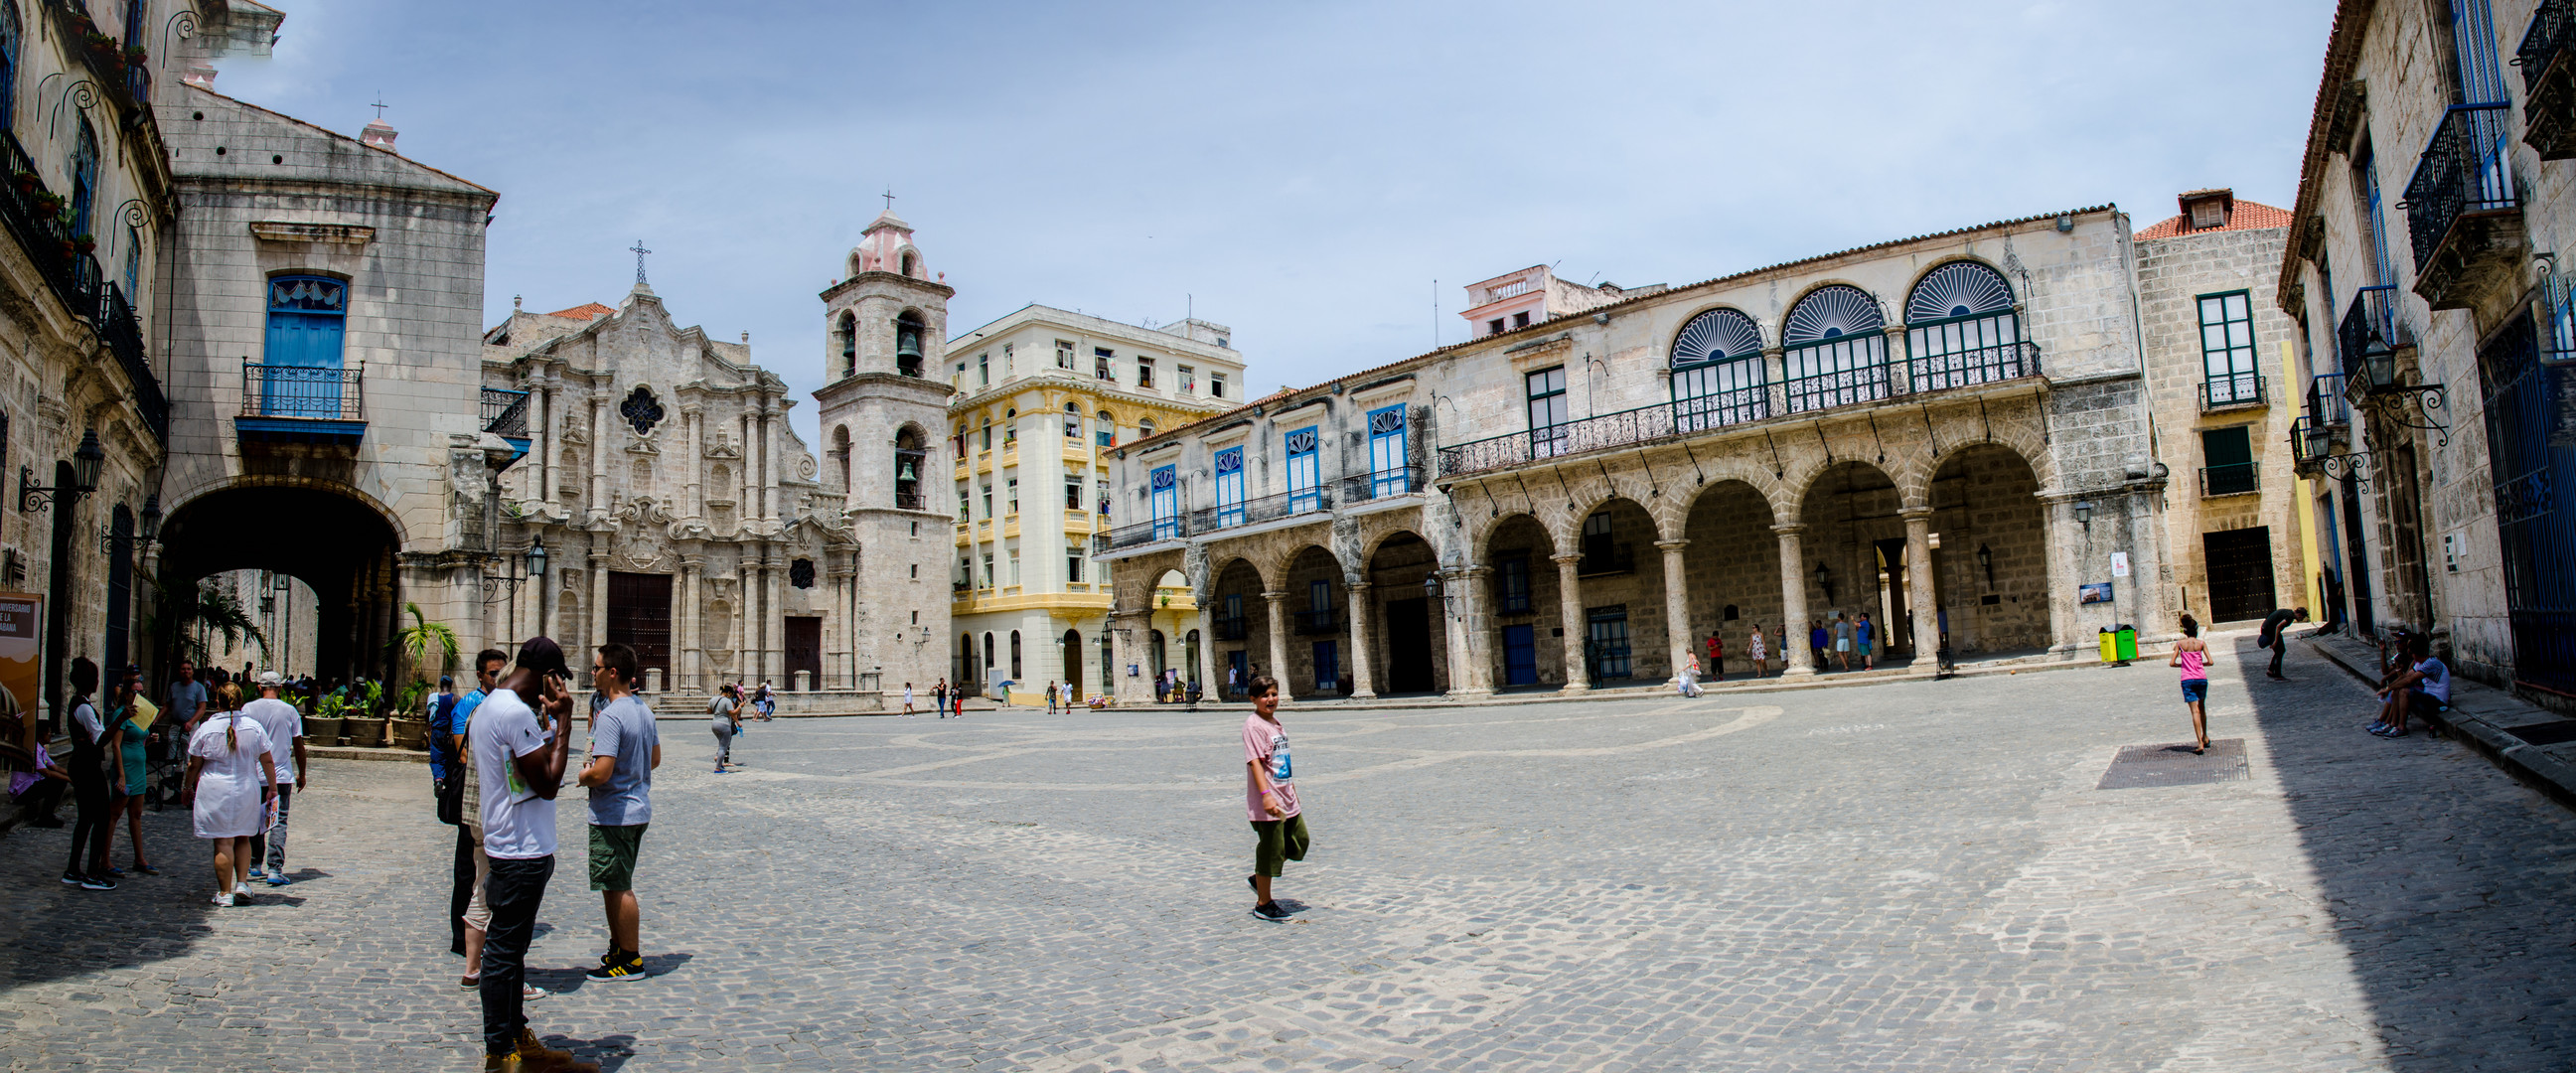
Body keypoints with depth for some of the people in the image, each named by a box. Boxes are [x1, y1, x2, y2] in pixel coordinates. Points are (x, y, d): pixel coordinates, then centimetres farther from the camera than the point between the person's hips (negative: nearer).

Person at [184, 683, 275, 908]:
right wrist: (272, 788, 11)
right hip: (247, 791, 2)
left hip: (215, 791, -2)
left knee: (223, 842, 1)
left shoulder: (206, 728, -6)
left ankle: (225, 893, 5)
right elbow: (267, 761, 2)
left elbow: (193, 765, 1)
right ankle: (241, 883, 7)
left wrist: (188, 788, 17)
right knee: (242, 838, 17)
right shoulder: (254, 727, -1)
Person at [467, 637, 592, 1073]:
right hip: (523, 852, -11)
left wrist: (547, 721, 12)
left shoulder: (487, 707, 11)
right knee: (505, 951, -1)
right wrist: (563, 720, -17)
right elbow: (548, 784, -21)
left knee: (509, 948, 17)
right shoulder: (517, 713, -21)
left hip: (505, 844, 11)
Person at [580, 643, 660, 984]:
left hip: (613, 814, -9)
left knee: (617, 888, 1)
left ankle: (631, 961, 8)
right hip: (638, 808, 9)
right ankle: (618, 949, 29)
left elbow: (601, 773, -26)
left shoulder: (610, 716, -21)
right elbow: (655, 759, 17)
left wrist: (581, 776, -7)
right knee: (617, 886, 19)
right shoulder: (644, 709, 7)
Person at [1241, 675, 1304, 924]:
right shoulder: (1253, 724, -14)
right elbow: (1255, 761, -22)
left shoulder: (1276, 722, 13)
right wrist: (1266, 795, -31)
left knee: (1299, 841, 17)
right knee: (1269, 850, -1)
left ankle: (1259, 878, 30)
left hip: (1287, 799, 9)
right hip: (1268, 801, -9)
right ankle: (1263, 904, 12)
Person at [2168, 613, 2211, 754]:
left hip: (2187, 680, -1)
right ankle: (2205, 737, 32)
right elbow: (2210, 662, -5)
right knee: (2202, 707, 22)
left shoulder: (2180, 644, 0)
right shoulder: (2201, 643, 1)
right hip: (2202, 678, 2)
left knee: (2195, 711, -5)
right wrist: (2201, 664, 15)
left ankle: (2200, 743, -12)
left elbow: (2172, 663, -3)